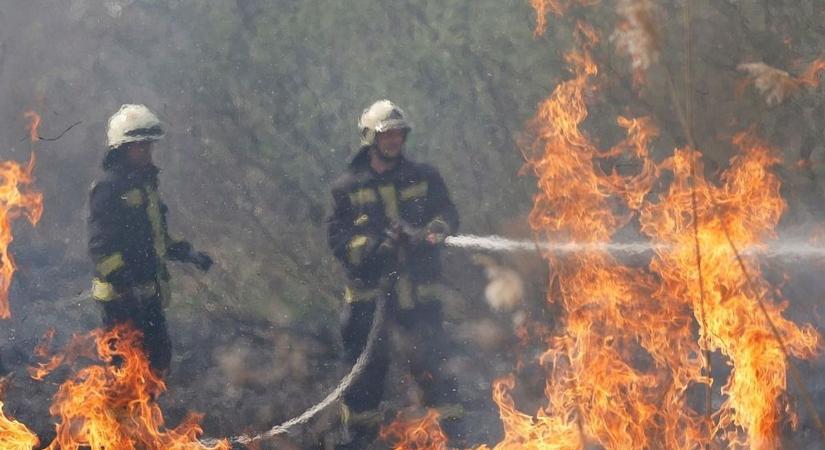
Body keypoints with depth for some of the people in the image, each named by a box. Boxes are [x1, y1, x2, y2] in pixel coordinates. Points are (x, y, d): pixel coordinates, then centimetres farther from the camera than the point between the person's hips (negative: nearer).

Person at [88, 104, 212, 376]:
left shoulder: (145, 184, 15)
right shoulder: (109, 188, -15)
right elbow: (100, 246, -21)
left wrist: (188, 254, 23)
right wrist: (124, 283, -29)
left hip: (148, 295, 9)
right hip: (121, 297, -9)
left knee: (159, 354, 14)